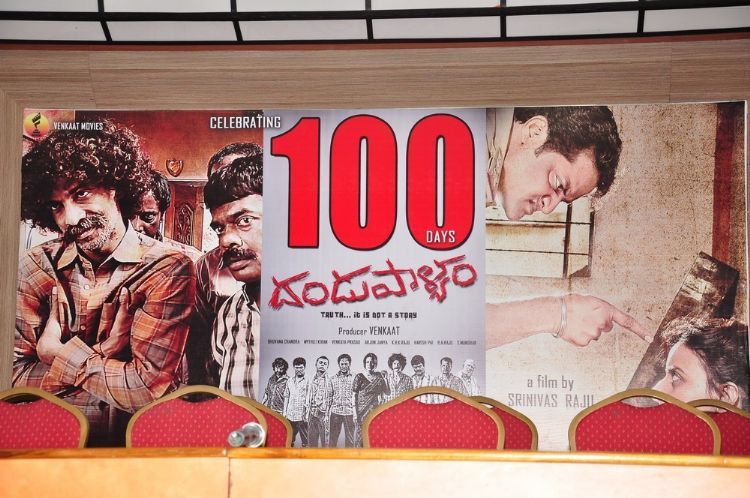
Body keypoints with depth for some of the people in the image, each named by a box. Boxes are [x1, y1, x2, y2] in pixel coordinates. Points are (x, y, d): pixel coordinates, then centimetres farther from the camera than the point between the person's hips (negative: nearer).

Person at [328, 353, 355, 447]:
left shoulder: (354, 378, 3)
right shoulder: (333, 379, 10)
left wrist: (356, 414, -6)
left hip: (349, 412, -2)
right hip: (335, 411, 2)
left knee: (349, 438, 2)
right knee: (332, 437, 1)